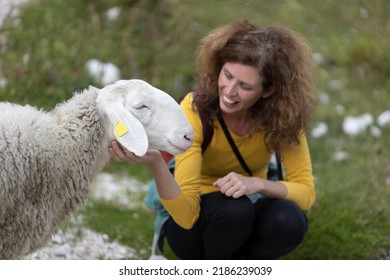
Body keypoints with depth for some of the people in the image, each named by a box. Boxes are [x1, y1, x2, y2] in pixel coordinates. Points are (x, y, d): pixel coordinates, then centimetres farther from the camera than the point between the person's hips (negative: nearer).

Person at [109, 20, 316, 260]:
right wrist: (156, 164, -51)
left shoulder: (282, 113, -18)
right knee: (233, 208, -36)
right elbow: (187, 214, -33)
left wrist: (258, 184, -37)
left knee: (290, 220, -31)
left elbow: (306, 191, -19)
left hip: (246, 222, 3)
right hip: (197, 222, -2)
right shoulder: (195, 110, -26)